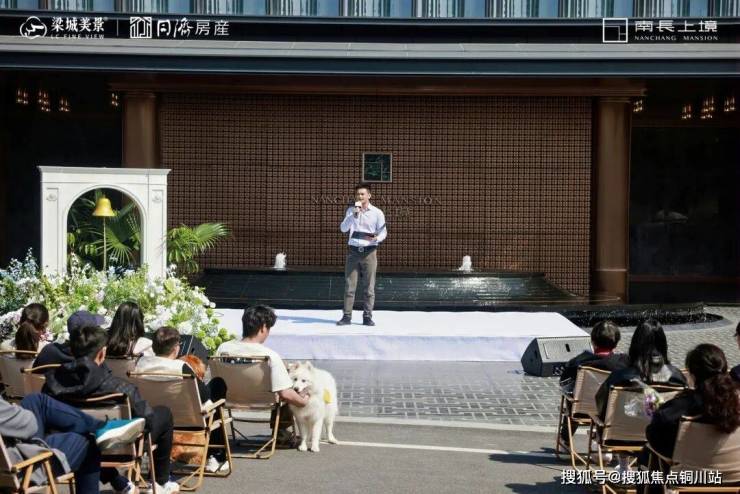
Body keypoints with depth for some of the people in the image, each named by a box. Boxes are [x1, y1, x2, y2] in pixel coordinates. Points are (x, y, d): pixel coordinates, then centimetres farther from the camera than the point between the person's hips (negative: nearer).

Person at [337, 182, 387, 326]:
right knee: (349, 286, 0)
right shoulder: (351, 210, 8)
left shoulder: (377, 213, 2)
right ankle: (347, 316, 4)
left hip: (369, 252, -1)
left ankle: (367, 316, 7)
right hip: (353, 251, 2)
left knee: (369, 287, 1)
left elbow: (383, 232, 1)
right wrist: (354, 215, -16)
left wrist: (376, 238, -20)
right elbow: (343, 228, -4)